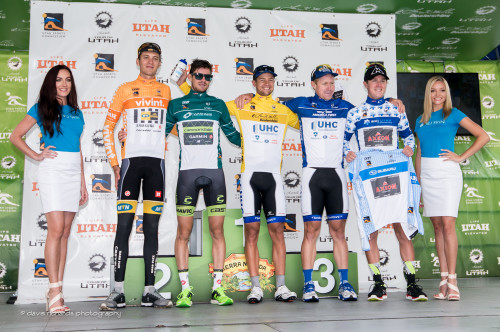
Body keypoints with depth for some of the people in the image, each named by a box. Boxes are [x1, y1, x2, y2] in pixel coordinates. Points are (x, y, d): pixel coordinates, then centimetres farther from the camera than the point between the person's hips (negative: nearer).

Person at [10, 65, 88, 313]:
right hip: (52, 171, -5)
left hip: (73, 173, 5)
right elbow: (15, 136, 6)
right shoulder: (42, 108, 5)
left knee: (65, 233, 3)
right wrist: (37, 156, -4)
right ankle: (54, 293, -9)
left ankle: (57, 291, 8)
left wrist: (83, 182, 16)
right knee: (56, 230, -13)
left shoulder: (77, 113, 18)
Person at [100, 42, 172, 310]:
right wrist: (114, 164, 1)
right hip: (131, 160, -2)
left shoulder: (166, 91, 16)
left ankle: (149, 290, 6)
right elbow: (108, 127, 8)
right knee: (124, 224, -7)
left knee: (152, 226, 3)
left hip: (157, 162, 2)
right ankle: (118, 291, -3)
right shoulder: (125, 90, 9)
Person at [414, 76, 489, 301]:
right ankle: (444, 280, 8)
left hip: (447, 172, -4)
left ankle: (452, 281, -7)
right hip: (426, 174, 5)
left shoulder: (453, 114, 2)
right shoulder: (421, 120, 15)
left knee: (448, 225, -11)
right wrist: (417, 183, 14)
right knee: (437, 226, 5)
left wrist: (461, 157, -7)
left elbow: (483, 137, -2)